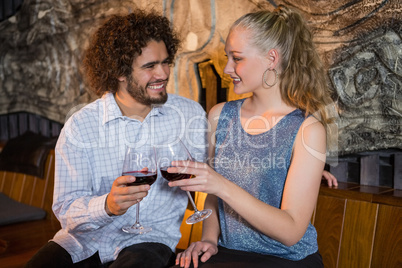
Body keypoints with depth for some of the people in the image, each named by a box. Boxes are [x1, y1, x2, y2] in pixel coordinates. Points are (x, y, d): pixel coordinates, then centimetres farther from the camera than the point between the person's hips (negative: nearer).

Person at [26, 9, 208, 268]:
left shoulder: (190, 114, -2)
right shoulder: (80, 126, -7)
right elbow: (66, 210, -10)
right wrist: (107, 205, -31)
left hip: (150, 238, 0)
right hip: (84, 241, 1)